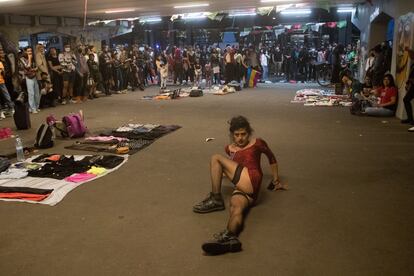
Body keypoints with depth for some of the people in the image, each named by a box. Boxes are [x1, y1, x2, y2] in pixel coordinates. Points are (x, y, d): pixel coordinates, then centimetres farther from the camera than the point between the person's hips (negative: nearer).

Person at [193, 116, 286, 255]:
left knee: (216, 158, -7)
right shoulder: (229, 149, 26)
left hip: (251, 181, -4)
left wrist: (276, 181, 29)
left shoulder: (257, 143, 15)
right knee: (237, 207, -32)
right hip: (242, 188, 4)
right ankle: (230, 237, -61)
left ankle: (216, 199, -13)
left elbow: (271, 158, 25)